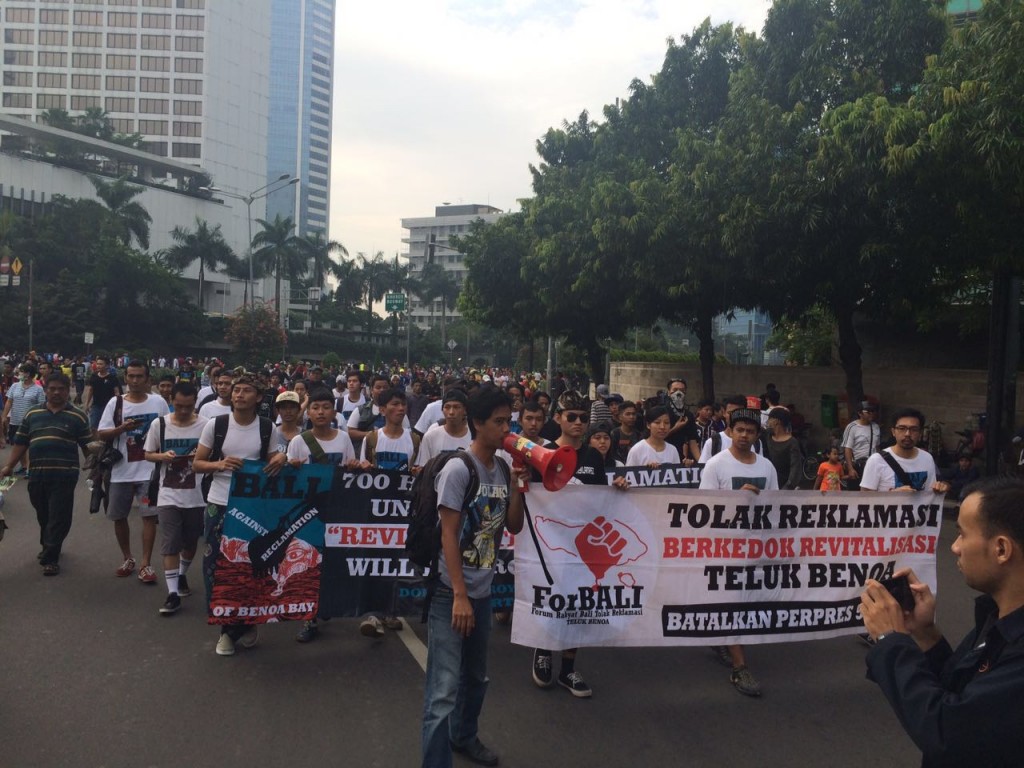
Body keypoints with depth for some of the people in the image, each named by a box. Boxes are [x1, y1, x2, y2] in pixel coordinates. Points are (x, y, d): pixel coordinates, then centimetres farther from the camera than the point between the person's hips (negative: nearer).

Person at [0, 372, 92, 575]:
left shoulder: (77, 417, 2)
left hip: (64, 475, -4)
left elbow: (87, 447, 1)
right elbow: (20, 443, 12)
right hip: (37, 475, 4)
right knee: (43, 515, 16)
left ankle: (50, 558, 4)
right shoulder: (32, 414, 11)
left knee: (58, 517, -3)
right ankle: (49, 547, 36)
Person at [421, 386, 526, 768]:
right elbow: (448, 535, -16)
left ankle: (464, 737, 43)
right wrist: (459, 595, -19)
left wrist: (517, 484, -6)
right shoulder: (458, 468, -15)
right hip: (450, 591, -7)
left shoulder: (503, 468, 4)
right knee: (445, 688, -8)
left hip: (483, 591, 7)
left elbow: (514, 526, 10)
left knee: (476, 677, 21)